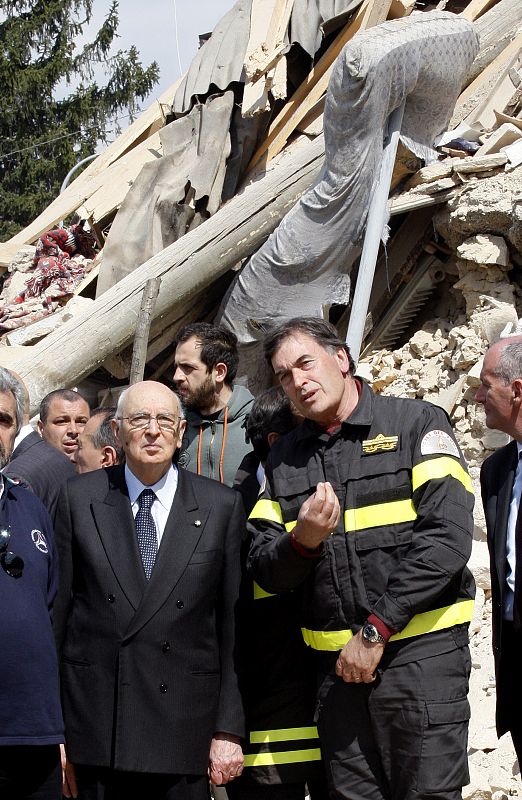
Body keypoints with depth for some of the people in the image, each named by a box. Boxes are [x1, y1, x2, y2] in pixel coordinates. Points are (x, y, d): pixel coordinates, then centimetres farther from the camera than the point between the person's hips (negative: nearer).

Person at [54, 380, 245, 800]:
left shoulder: (222, 506, 3)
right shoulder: (80, 498, 4)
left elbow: (231, 624, 1)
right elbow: (57, 611, 3)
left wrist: (229, 729, -2)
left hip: (184, 729, 0)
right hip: (96, 727, 0)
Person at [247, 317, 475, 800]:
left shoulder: (417, 425, -1)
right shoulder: (283, 460, 14)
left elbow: (448, 536, -11)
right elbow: (265, 571, 10)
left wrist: (376, 632, -12)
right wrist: (303, 540, -14)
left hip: (420, 650, -4)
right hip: (338, 662, 4)